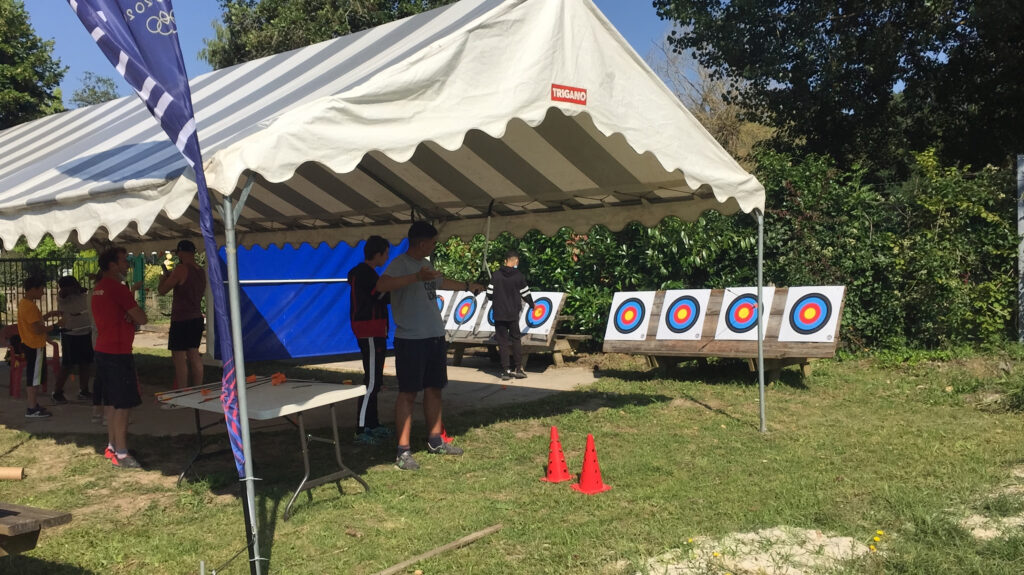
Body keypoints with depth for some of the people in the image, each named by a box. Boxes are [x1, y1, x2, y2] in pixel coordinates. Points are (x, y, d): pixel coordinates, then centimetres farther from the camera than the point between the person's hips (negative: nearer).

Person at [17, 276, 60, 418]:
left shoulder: (23, 303, 11)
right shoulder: (30, 306, -21)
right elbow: (37, 329, -25)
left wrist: (48, 315, 12)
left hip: (29, 344, 10)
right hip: (35, 346, -10)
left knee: (34, 377, 18)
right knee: (34, 378, -4)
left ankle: (34, 404, 28)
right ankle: (32, 409, 1)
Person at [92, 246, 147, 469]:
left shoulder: (98, 288, 13)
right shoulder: (118, 288, -17)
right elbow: (141, 319, -15)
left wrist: (129, 316, 1)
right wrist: (134, 315, 5)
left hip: (103, 350, 10)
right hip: (118, 352, -10)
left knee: (111, 401, 16)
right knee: (122, 404, -6)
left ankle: (112, 446, 24)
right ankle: (121, 454, -5)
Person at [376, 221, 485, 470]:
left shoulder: (426, 265, 16)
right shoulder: (401, 263, -12)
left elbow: (442, 281, 37)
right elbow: (382, 285, -33)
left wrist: (467, 286, 50)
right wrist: (417, 277, -40)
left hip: (435, 337, 9)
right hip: (411, 339, -9)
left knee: (434, 389, 15)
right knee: (408, 393, -6)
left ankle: (435, 440, 27)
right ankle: (403, 451, -2)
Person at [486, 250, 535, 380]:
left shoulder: (496, 275, -4)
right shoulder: (518, 276, -7)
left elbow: (489, 294, -3)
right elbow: (526, 294, 0)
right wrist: (531, 305, 20)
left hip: (499, 314, 0)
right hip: (513, 314, 0)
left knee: (503, 341, 5)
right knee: (516, 339, 14)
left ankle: (506, 370, 3)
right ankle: (518, 368, 13)